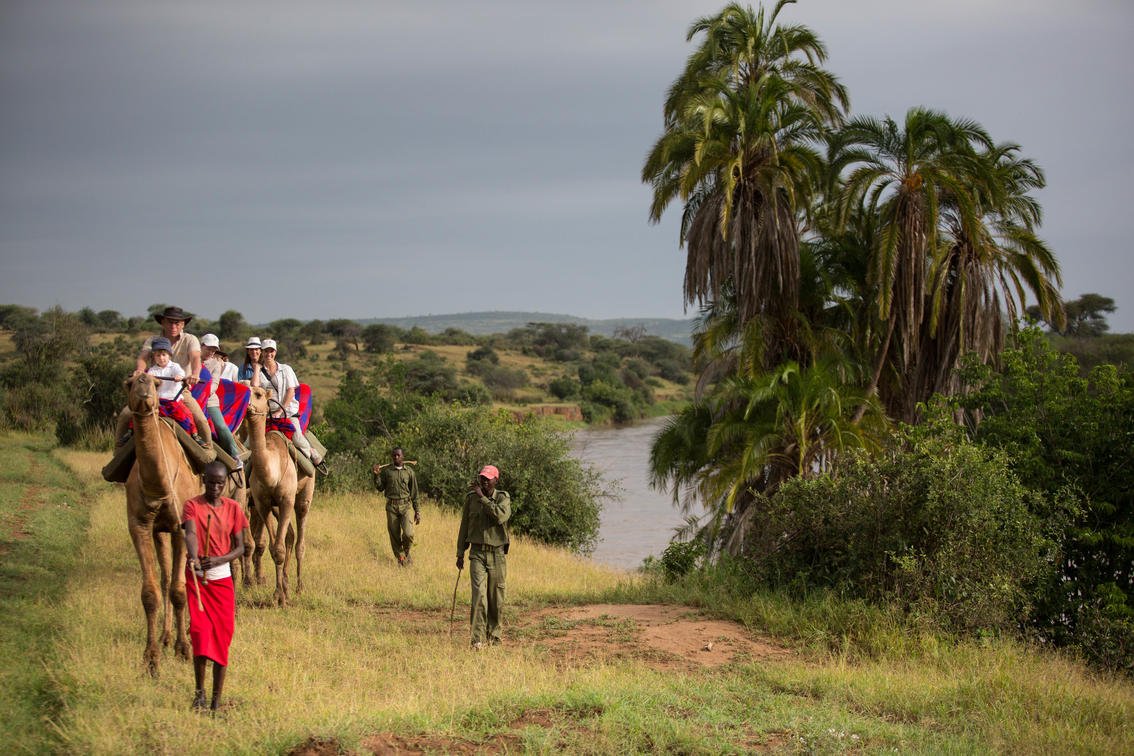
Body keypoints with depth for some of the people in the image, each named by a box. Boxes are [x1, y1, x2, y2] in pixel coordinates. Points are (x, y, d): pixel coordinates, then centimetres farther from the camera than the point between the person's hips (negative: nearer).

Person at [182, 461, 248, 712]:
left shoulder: (233, 508, 3)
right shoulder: (192, 505, -5)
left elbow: (240, 547, 4)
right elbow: (191, 534, -23)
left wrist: (218, 560, -15)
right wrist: (194, 560, -43)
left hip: (223, 578, 2)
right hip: (197, 577, -2)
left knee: (222, 636, 0)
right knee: (201, 631, -14)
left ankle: (216, 701, 8)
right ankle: (199, 691, 5)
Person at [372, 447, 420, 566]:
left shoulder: (409, 472, 4)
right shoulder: (386, 470, 4)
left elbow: (414, 493, 8)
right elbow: (380, 488, 9)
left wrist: (417, 511, 6)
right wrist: (376, 475, -8)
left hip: (405, 506, -1)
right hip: (391, 506, 1)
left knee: (408, 534, -16)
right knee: (394, 535, 3)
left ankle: (406, 553, 13)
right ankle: (400, 559, 19)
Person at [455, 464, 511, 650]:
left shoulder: (503, 498, 0)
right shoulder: (471, 497, 5)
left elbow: (501, 516, -22)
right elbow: (464, 526, 11)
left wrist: (483, 498, -17)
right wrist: (460, 553, 11)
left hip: (497, 553, 0)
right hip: (478, 553, 0)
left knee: (496, 598, 6)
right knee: (479, 594, -13)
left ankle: (494, 634, 24)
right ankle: (477, 639, -15)